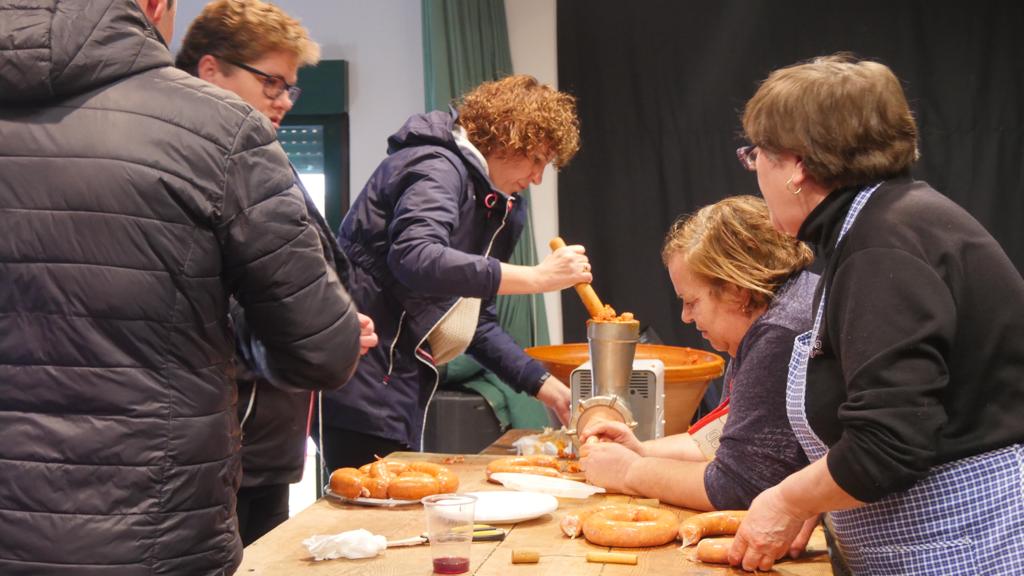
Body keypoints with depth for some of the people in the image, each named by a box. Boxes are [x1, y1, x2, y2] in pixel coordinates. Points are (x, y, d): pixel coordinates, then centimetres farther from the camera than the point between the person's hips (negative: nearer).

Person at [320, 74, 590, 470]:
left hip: (401, 386, 10)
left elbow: (475, 321, 21)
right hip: (363, 385, -10)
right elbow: (414, 259, -31)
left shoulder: (499, 207, 19)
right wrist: (537, 277, -28)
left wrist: (545, 386, 11)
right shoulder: (438, 166, -11)